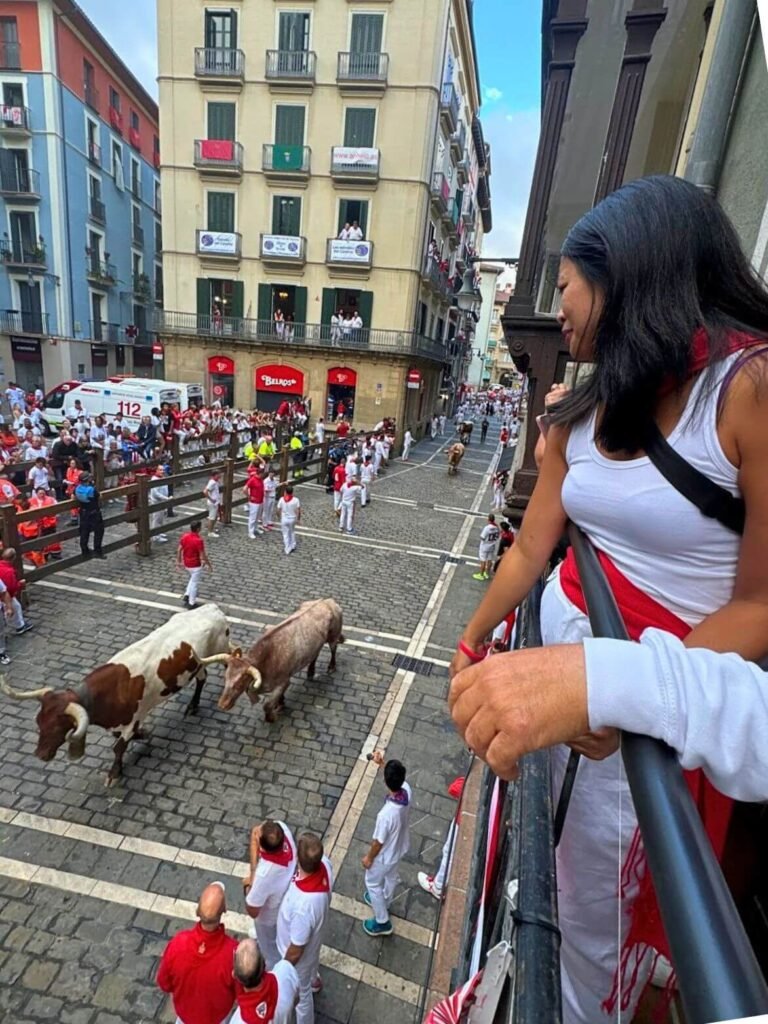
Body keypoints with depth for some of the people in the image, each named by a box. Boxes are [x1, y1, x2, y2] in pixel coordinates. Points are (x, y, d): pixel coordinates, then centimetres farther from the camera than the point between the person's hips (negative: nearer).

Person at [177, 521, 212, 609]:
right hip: (195, 565, -7)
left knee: (193, 579, 30)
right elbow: (203, 555, -20)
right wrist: (209, 565, -7)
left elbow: (179, 550, 1)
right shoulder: (199, 540, -26)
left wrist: (178, 562, 14)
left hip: (186, 564, 7)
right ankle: (192, 603, 21)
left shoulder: (184, 536, -7)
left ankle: (186, 595, 25)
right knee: (195, 583, 9)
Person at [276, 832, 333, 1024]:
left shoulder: (303, 906, -49)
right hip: (314, 935, 6)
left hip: (300, 954, -6)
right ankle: (314, 979, 71)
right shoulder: (325, 865, -32)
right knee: (313, 957, 40)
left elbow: (296, 951, -28)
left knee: (301, 993, 27)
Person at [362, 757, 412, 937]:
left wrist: (369, 858, -8)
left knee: (373, 883, 24)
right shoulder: (407, 790, -29)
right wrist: (382, 764, -6)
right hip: (401, 847, 6)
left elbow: (378, 842, -26)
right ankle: (384, 903, 61)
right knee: (391, 877, 34)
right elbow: (397, 779, -3)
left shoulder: (386, 814, -45)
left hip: (386, 855, -6)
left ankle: (382, 922, 44)